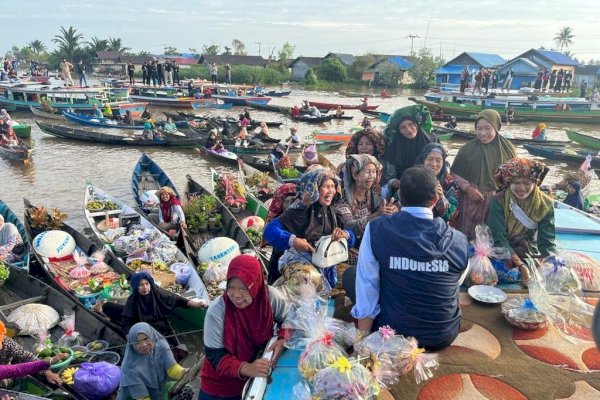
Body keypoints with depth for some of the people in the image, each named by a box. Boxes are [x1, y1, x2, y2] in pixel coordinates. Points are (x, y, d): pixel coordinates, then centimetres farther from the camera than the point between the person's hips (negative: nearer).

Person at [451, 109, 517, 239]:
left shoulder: (507, 149, 0)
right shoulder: (467, 149, -4)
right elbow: (455, 173, 1)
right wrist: (467, 188, -13)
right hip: (472, 201, -1)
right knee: (468, 236, 3)